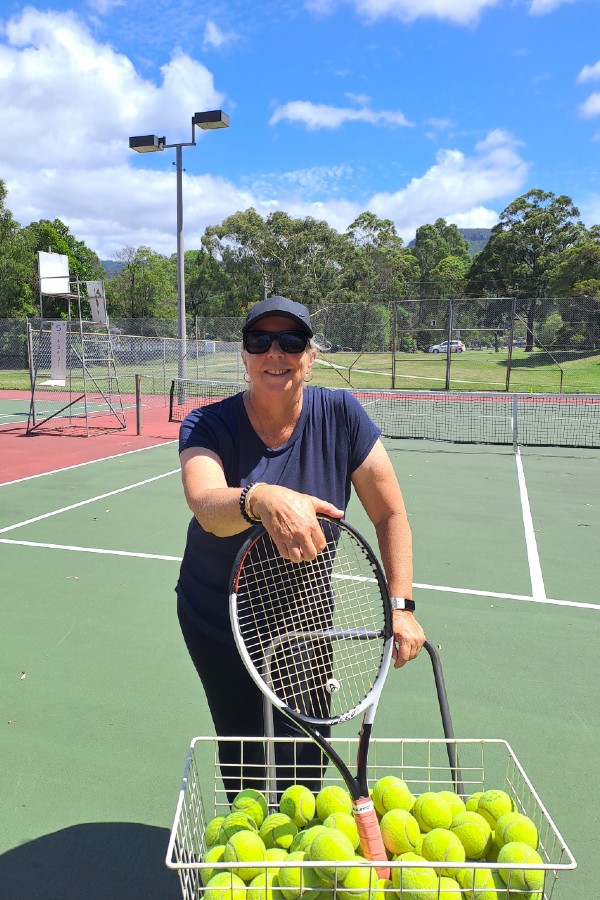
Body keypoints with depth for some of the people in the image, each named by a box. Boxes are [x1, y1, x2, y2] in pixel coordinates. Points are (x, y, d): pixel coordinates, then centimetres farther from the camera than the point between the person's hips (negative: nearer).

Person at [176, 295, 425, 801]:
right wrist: (262, 500, -61)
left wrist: (400, 605, -17)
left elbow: (391, 514, -11)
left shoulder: (341, 415, -16)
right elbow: (206, 505, -40)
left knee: (303, 759, 12)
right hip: (217, 619, 0)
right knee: (241, 759, 15)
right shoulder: (209, 426, -19)